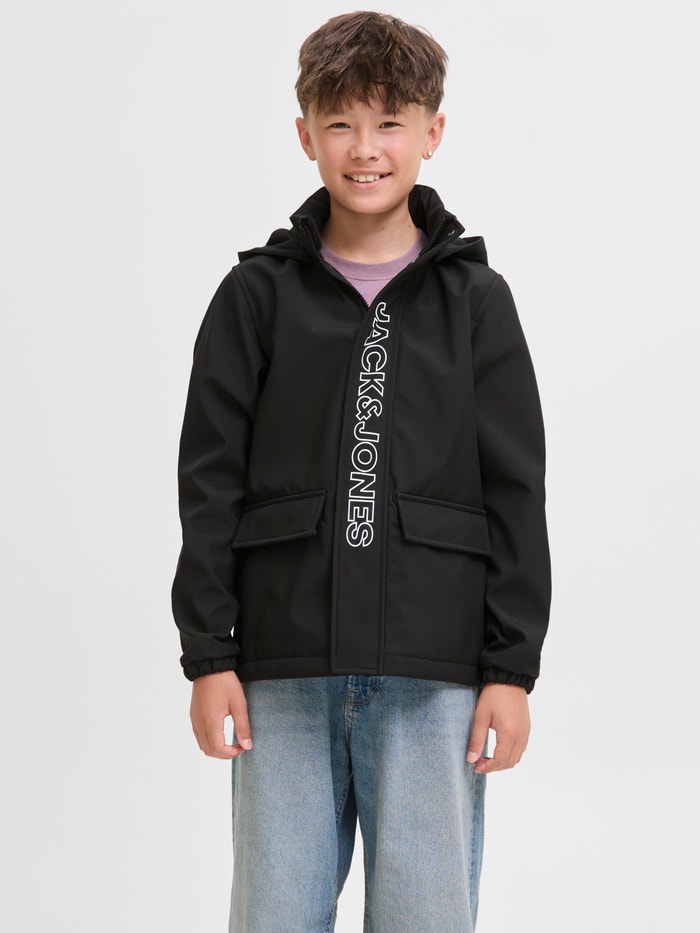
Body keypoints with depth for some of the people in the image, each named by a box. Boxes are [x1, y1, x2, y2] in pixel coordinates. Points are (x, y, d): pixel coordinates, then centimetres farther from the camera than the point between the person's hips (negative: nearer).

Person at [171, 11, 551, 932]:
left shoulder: (475, 299, 6)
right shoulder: (258, 295, 6)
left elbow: (516, 495, 5)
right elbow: (209, 484, 5)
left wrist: (513, 668, 0)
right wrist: (208, 654, -1)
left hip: (434, 678, 0)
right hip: (284, 671, 1)